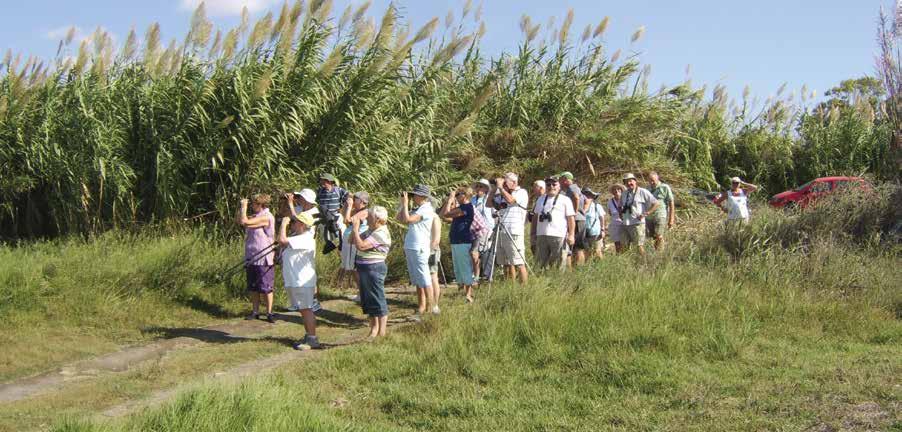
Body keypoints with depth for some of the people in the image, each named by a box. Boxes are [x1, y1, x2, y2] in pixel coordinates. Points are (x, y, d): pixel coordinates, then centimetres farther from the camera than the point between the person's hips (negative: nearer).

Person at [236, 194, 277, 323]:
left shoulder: (266, 217, -17)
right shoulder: (256, 216, 13)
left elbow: (244, 222, -23)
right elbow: (239, 221, 20)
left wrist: (244, 207, -10)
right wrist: (240, 208, 9)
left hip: (263, 259, -9)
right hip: (251, 258, 9)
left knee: (265, 288, -2)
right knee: (253, 288, 13)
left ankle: (269, 313, 6)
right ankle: (255, 311, 22)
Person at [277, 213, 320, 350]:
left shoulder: (305, 239, -20)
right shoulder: (296, 236, 13)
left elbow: (282, 240, -25)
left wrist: (284, 223, -15)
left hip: (303, 282, -10)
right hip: (293, 281, 10)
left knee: (306, 309, -7)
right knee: (303, 310, 17)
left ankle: (312, 340, -3)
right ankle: (308, 336, 26)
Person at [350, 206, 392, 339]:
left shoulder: (380, 234, -18)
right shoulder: (371, 231, 13)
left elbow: (361, 246, -26)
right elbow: (353, 240, 17)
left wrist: (355, 229, -18)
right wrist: (355, 228, 2)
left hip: (374, 268, -10)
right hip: (365, 268, 10)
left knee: (378, 302, -3)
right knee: (368, 301, 16)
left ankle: (381, 333, 3)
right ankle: (373, 330, 25)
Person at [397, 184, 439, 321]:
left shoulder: (426, 210, -12)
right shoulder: (418, 210, 17)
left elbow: (407, 219, -20)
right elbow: (400, 218, 22)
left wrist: (405, 204, -7)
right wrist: (403, 204, 13)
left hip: (419, 249, -10)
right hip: (410, 248, 10)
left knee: (424, 281, -8)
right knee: (417, 282, 12)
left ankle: (434, 309, -4)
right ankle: (420, 311, 18)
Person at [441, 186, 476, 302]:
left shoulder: (467, 207, -14)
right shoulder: (461, 207, 16)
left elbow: (446, 214, -18)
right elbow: (442, 214, 21)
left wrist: (450, 199, -7)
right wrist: (449, 201, 13)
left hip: (463, 243, -10)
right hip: (456, 242, 10)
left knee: (465, 268, -6)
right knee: (458, 270, 14)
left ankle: (468, 295, -3)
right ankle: (464, 292, 21)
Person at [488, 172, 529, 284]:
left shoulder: (522, 192, -1)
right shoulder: (502, 194, 20)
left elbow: (510, 200, -18)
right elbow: (490, 203, 21)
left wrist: (500, 187, -8)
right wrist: (495, 188, 12)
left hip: (514, 233, -7)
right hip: (501, 232, 7)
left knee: (519, 263, -9)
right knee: (506, 263, 9)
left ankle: (524, 286, -9)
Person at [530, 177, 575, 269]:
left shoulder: (565, 200, 6)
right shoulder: (541, 199, 21)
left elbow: (571, 218, 0)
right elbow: (535, 217, 23)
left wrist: (571, 235, -10)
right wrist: (532, 234, 16)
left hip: (559, 237, -5)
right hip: (541, 236, 5)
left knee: (557, 264, -7)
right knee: (540, 264, 3)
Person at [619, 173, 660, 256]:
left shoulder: (643, 192, -4)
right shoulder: (624, 194, 14)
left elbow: (656, 203, -7)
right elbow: (620, 206, 33)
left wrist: (646, 214, -11)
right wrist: (620, 214, 14)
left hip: (637, 223, -6)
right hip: (625, 224, 6)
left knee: (640, 246, -9)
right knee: (625, 247, 6)